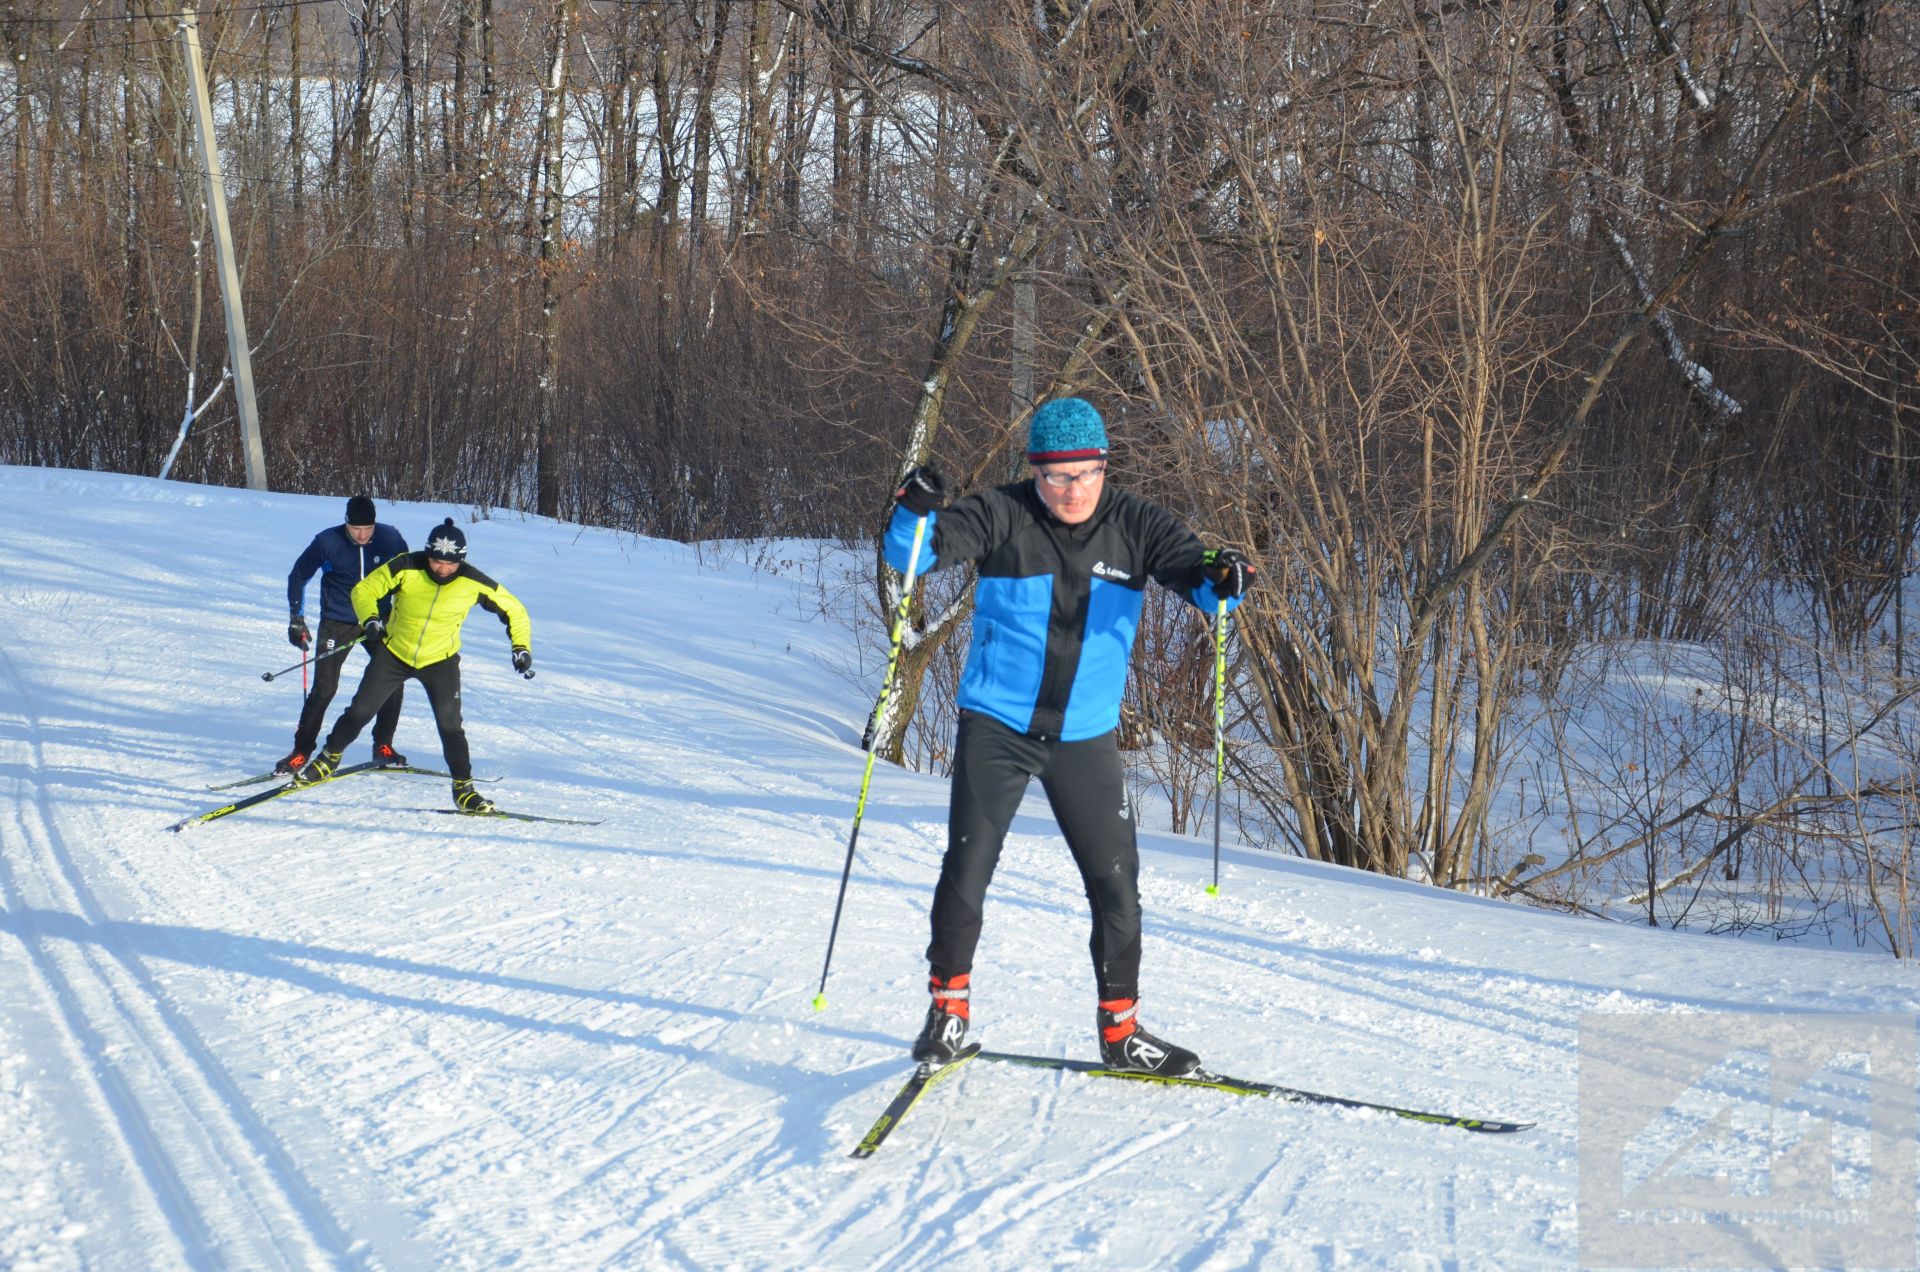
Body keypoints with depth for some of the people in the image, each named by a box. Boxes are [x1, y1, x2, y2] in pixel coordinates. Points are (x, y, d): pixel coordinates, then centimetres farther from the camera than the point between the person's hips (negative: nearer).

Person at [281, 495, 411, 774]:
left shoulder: (390, 539, -9)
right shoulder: (327, 542, -14)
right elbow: (297, 577, 0)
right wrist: (296, 618, -5)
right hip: (337, 623, -2)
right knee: (324, 688, -8)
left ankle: (383, 746, 12)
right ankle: (301, 751, 2)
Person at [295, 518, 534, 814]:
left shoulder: (473, 583, -20)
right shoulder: (406, 568, -23)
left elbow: (513, 610, -6)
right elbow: (363, 590, -12)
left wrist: (521, 647, -16)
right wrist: (371, 619, -31)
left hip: (440, 661, -1)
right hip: (394, 653, 1)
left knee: (450, 725, -11)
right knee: (360, 711, 6)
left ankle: (463, 789, 4)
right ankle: (328, 759, 30)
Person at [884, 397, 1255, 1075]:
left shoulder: (1133, 525, -2)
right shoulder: (1004, 516, -9)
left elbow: (1191, 572, -9)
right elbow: (914, 554, -15)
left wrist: (1218, 579, -33)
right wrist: (915, 511, -36)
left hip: (1086, 736, 2)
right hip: (997, 725, -2)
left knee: (1116, 880, 3)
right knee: (967, 870, -4)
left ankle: (1120, 1028, 16)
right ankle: (948, 1004, 15)